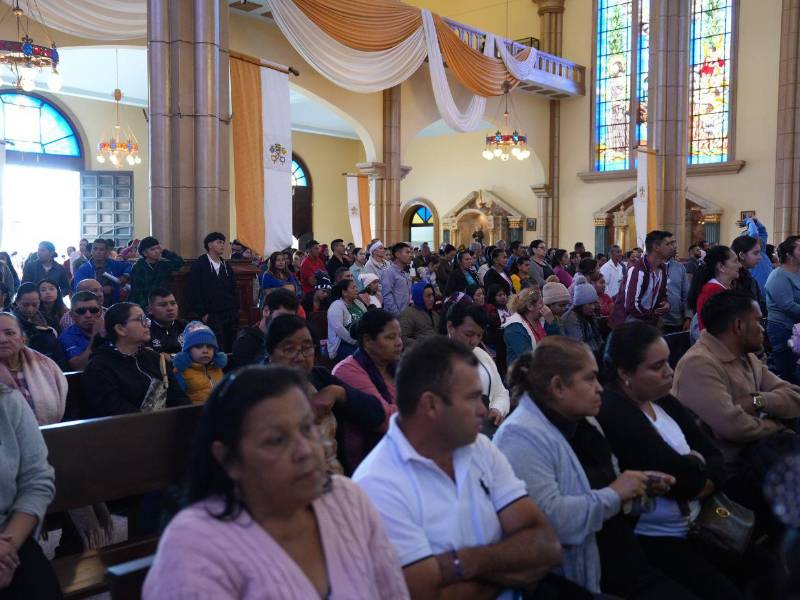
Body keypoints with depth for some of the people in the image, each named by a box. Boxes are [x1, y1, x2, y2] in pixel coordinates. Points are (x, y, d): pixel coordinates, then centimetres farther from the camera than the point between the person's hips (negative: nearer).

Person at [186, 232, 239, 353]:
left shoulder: (226, 266, 16)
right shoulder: (198, 265, -1)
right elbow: (193, 291, -5)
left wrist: (235, 310, 9)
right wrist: (202, 314, -9)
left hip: (230, 315, 5)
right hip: (211, 316, -5)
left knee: (231, 349, 1)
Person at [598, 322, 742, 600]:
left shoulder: (662, 400, 7)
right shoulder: (614, 415, -20)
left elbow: (715, 456, 5)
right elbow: (679, 475, -23)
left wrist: (697, 475, -16)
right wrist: (698, 465, -2)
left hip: (696, 526, 8)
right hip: (653, 541, -8)